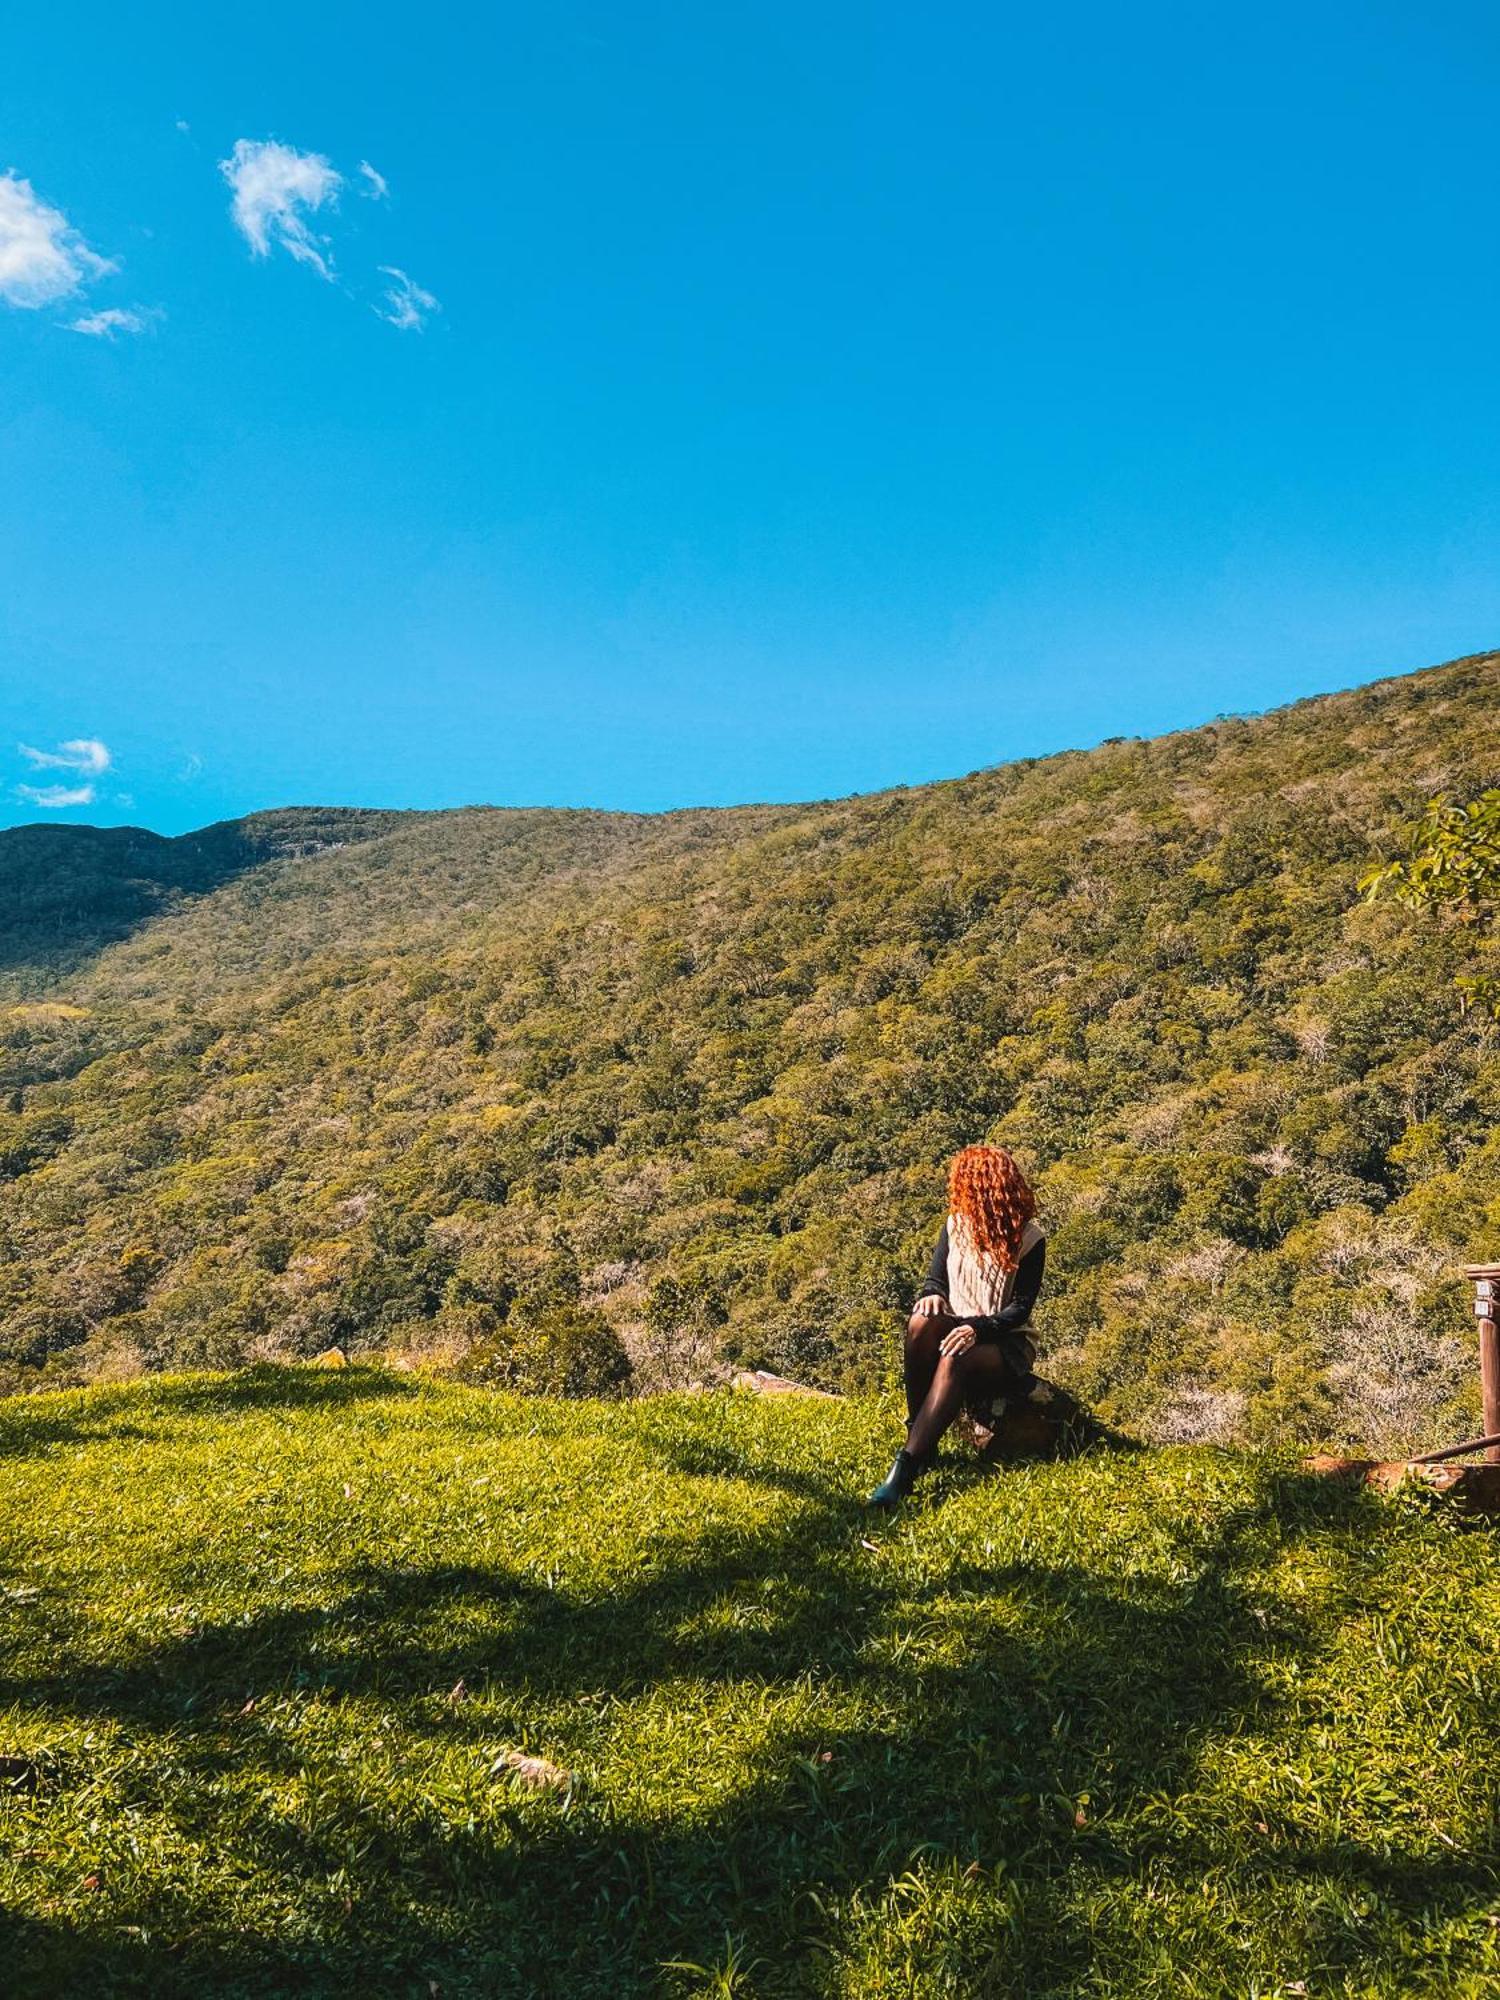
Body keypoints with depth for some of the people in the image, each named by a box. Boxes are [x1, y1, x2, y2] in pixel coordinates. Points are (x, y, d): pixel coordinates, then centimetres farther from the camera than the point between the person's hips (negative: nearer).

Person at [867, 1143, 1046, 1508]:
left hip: (1007, 1342, -4)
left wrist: (977, 1328, -29)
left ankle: (906, 1466, -46)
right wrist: (932, 1296, -16)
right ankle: (918, 1436, -27)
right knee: (921, 1323, -33)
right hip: (958, 1328, 4)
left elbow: (1021, 1308, -12)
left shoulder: (1029, 1238, -9)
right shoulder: (956, 1224, 5)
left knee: (955, 1360, -39)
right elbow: (936, 1279, 9)